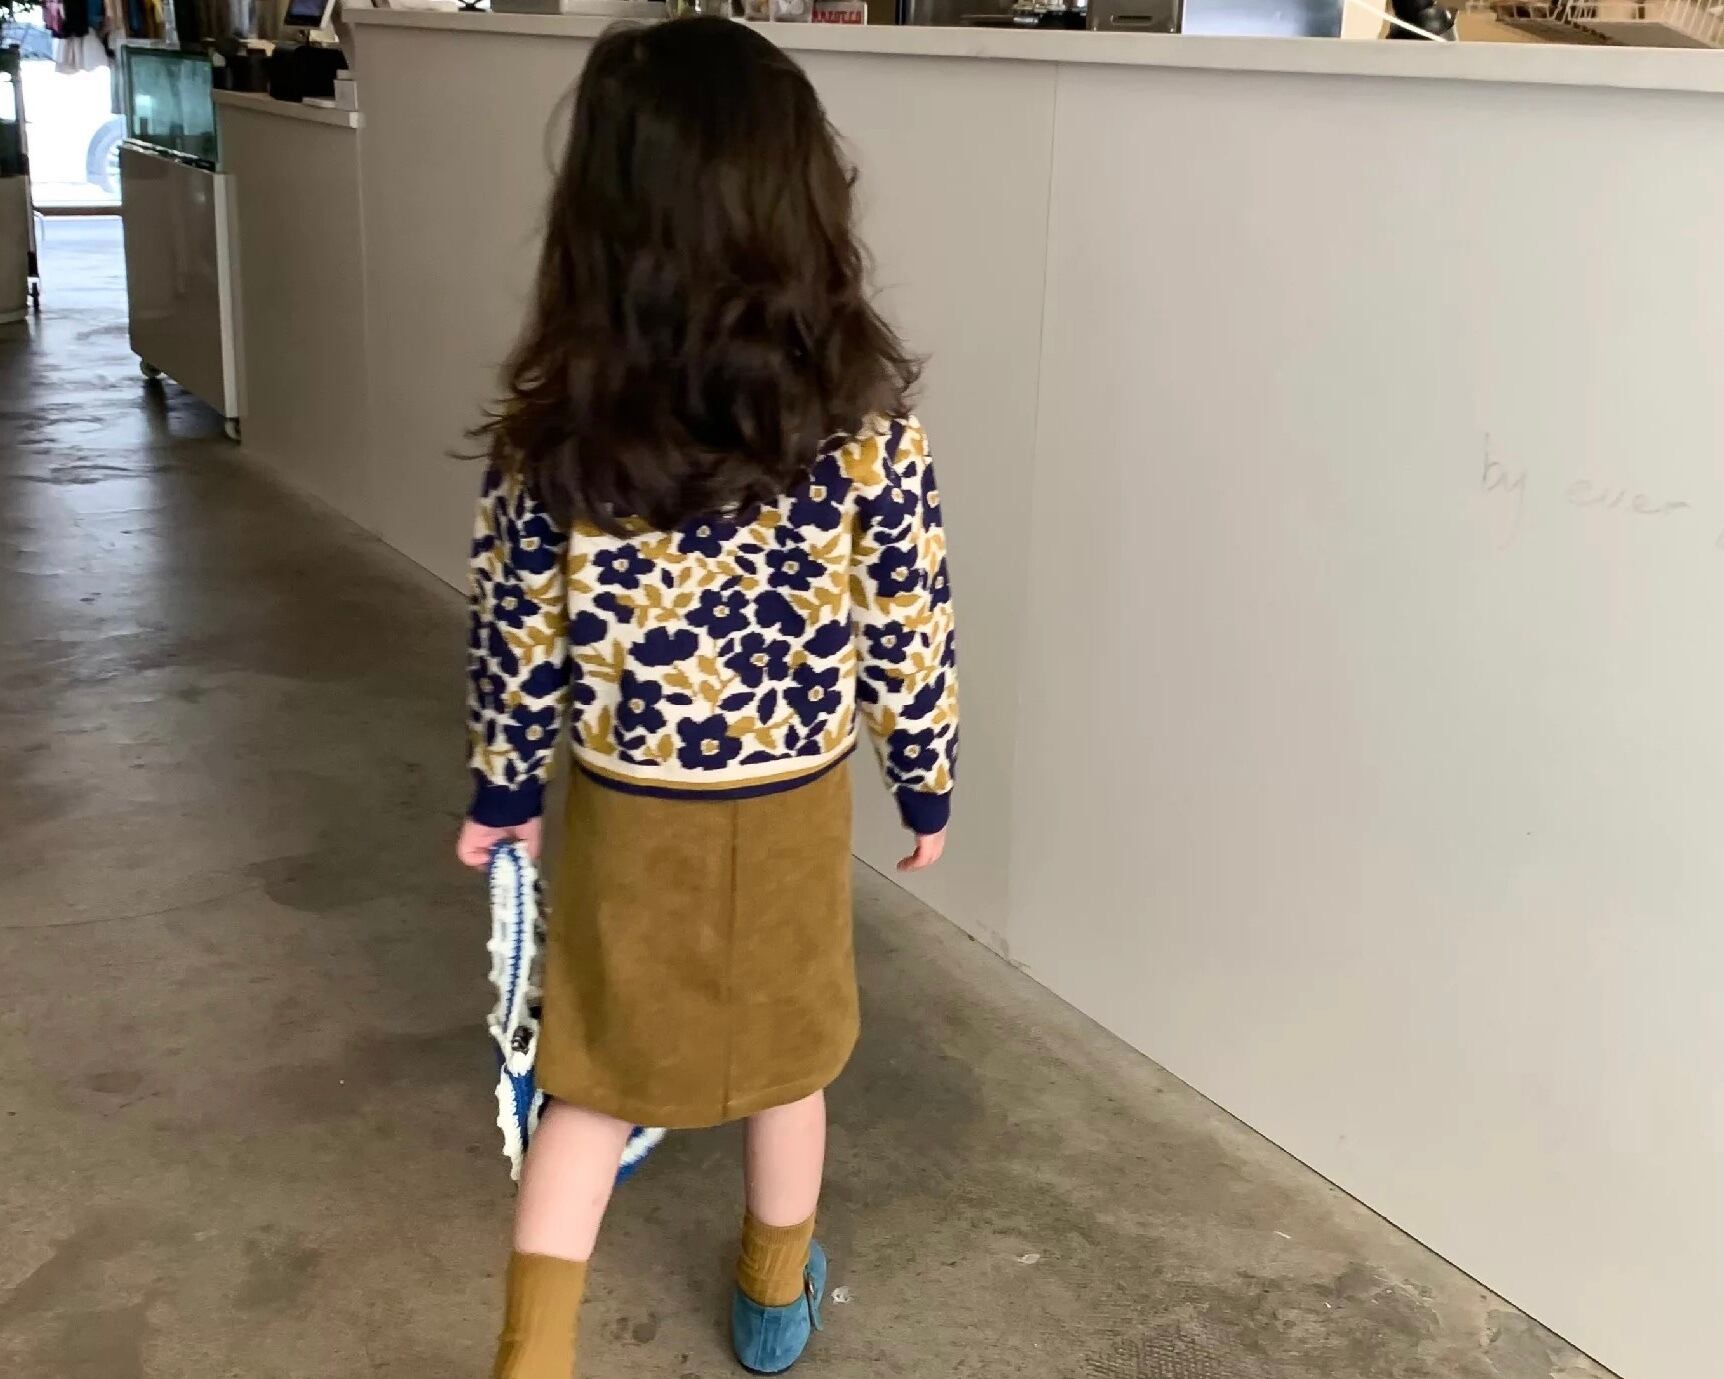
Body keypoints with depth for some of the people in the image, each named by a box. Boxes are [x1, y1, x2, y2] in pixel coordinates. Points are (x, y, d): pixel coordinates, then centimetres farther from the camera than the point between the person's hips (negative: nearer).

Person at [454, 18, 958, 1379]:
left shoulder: (552, 421, -15)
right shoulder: (868, 424, -18)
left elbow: (517, 633, -6)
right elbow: (909, 637, -10)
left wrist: (504, 788, 9)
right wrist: (928, 785, 6)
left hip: (622, 809, 0)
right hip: (794, 808, 0)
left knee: (596, 1075, 19)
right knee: (785, 1061, 23)